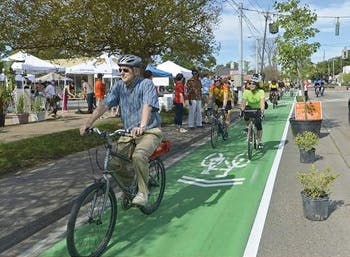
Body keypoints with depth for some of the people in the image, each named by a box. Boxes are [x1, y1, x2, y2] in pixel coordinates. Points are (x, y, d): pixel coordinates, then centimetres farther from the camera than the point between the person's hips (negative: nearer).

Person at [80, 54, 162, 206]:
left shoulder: (146, 84, -14)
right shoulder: (119, 86, 1)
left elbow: (147, 106, -30)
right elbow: (104, 104, -8)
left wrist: (141, 127, -48)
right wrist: (88, 123, -20)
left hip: (149, 131, -6)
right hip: (129, 132, 6)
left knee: (139, 156, -33)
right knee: (114, 163, -7)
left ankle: (143, 192, -11)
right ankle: (129, 184, 25)